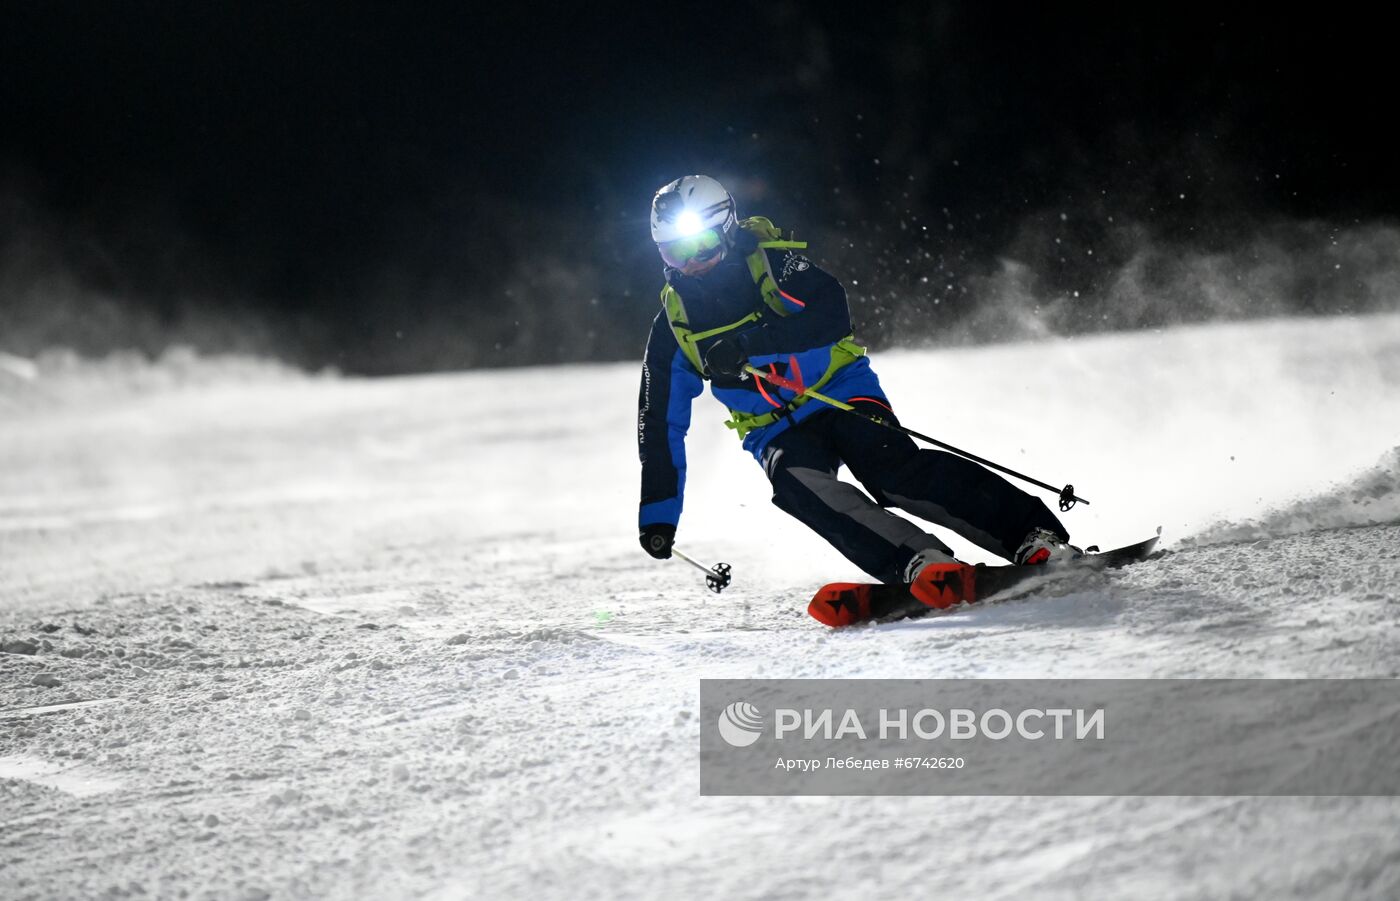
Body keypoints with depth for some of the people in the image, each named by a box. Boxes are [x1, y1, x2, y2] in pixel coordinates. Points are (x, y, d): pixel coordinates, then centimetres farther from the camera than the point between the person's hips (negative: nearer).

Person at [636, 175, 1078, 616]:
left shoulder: (772, 261, -6)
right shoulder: (673, 324, 4)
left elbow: (832, 314, -22)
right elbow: (661, 423, 9)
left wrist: (748, 344, -32)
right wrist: (658, 516, 7)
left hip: (841, 392, -3)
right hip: (777, 433, 3)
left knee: (892, 467, -28)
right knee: (796, 484, -31)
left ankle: (1037, 537, -31)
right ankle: (921, 564, -44)